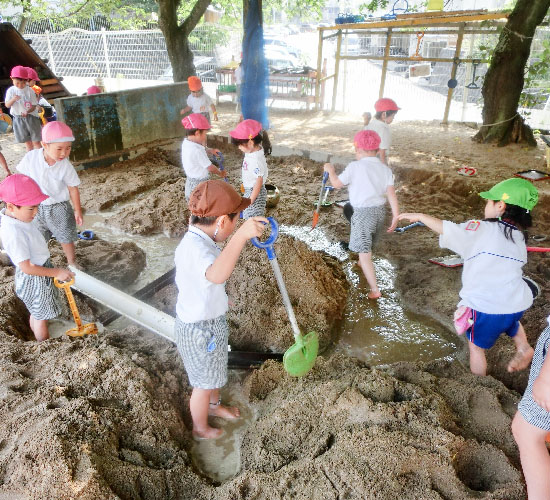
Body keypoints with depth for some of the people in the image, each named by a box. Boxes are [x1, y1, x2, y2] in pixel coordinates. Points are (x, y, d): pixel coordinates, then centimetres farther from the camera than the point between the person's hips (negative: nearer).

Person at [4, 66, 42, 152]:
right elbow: (7, 105, -3)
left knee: (36, 141, -2)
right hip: (18, 118, 3)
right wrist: (13, 99, -24)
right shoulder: (11, 91, -1)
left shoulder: (30, 91, -8)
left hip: (31, 118, -3)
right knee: (27, 141, 12)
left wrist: (27, 112, -25)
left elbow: (34, 105, -6)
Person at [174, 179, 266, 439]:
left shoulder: (195, 238, -2)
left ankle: (214, 405, 58)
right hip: (200, 329, -9)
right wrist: (240, 235, -67)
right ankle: (201, 428, 42)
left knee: (214, 370, 31)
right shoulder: (196, 248, -35)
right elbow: (217, 274, -58)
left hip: (210, 320, 9)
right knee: (204, 382, 16)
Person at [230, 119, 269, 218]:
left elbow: (259, 181, -26)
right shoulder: (252, 152, -1)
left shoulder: (257, 160, -29)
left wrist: (251, 200, -22)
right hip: (249, 190, 10)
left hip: (255, 191, -10)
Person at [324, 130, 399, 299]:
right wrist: (396, 216, -5)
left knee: (364, 252, -5)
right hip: (380, 210, 7)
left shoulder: (354, 167, -11)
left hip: (363, 212, -6)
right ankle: (362, 263, 58)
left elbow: (336, 184, -2)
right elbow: (391, 194, -5)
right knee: (368, 244, 31)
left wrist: (330, 170, 15)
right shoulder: (385, 169, 4)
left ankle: (375, 290, -10)